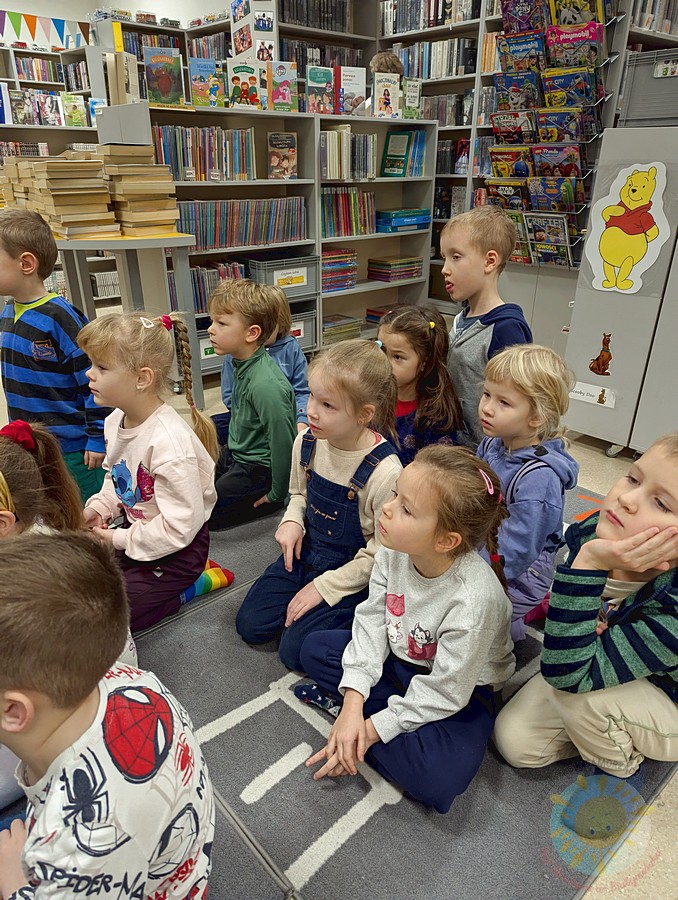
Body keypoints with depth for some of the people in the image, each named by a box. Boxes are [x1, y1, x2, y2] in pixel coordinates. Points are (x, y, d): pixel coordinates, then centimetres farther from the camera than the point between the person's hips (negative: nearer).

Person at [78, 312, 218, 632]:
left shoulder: (169, 443, -32)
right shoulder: (116, 421, -4)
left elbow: (179, 527, -30)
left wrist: (120, 539, -18)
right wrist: (99, 507, -3)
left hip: (176, 547, -9)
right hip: (137, 529, 9)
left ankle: (190, 585, 5)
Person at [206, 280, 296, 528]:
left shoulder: (266, 385, -33)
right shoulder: (242, 364, -4)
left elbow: (283, 442, -27)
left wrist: (276, 495, -16)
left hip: (257, 468, -9)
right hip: (234, 454, 9)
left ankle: (268, 503, 8)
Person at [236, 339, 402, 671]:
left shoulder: (384, 472, -29)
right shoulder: (307, 442, -11)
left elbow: (382, 553, -18)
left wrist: (324, 587, -15)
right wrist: (292, 521, -10)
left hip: (353, 573, -5)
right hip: (305, 553, 6)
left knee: (295, 649, -10)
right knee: (249, 624, 3)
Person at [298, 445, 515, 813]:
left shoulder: (474, 599, -36)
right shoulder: (393, 552, -19)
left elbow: (443, 692, -26)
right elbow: (371, 621, -12)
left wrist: (371, 728, -21)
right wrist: (353, 703, -22)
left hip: (459, 690, -5)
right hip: (400, 660, 5)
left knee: (438, 777, -30)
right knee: (314, 648, -2)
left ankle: (354, 733, -7)